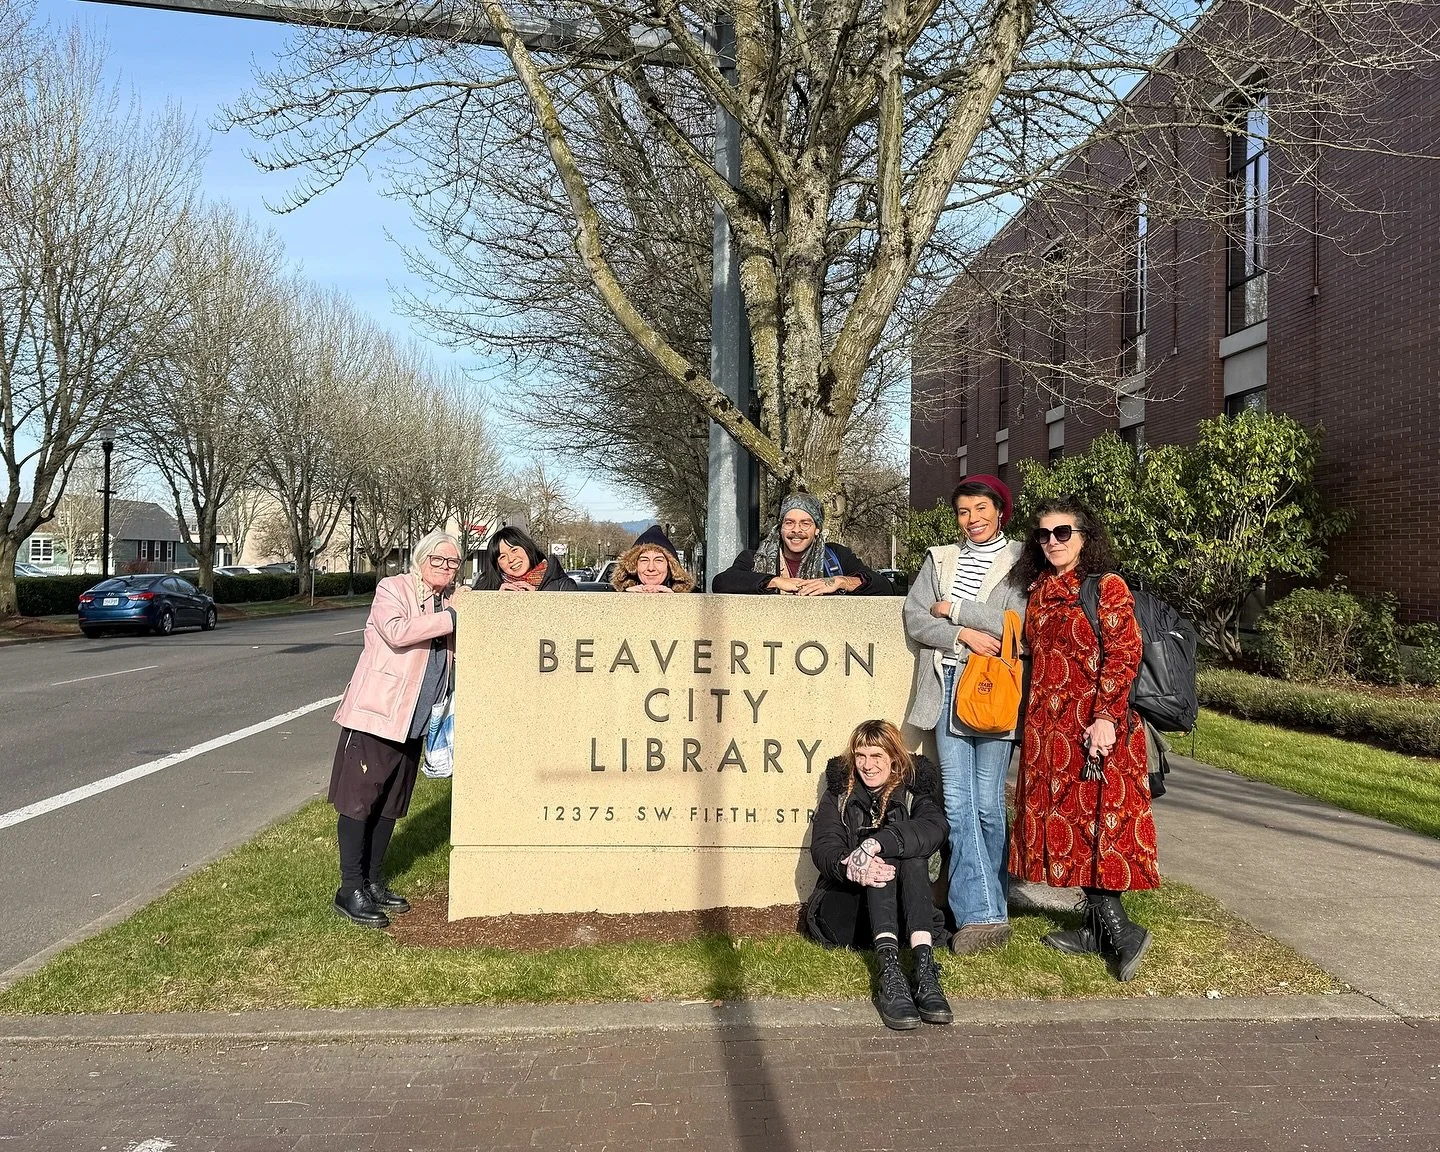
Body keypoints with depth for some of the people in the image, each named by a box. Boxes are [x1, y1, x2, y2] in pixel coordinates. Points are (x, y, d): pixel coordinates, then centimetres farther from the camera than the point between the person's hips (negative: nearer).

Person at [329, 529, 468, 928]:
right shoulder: (393, 589, -7)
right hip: (375, 715, -7)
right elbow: (397, 632, -25)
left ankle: (373, 882, 26)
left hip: (414, 722, 7)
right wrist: (452, 618, -21)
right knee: (359, 801, -3)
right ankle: (350, 890, 4)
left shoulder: (452, 600, 12)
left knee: (390, 805, 15)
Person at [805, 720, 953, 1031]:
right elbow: (822, 846, -7)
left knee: (912, 855, -28)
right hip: (845, 907, 0)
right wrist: (847, 867, -32)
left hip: (900, 917, 0)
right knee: (882, 860, -29)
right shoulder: (839, 795, 12)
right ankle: (889, 971, -51)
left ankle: (925, 969, -47)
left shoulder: (913, 792, 9)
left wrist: (874, 844, -33)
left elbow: (935, 827, -17)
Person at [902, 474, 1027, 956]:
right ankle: (984, 913, -1)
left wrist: (953, 609, -5)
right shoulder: (939, 560, 15)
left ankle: (981, 908, 15)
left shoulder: (1019, 561, 3)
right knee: (957, 805, -2)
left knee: (988, 805, 1)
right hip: (948, 690, 4)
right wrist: (963, 634, -9)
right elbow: (914, 619, 6)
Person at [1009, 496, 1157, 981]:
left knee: (1095, 816, -9)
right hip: (1050, 725, 7)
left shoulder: (1107, 587, -7)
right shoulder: (1040, 590, 14)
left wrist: (1105, 718, -21)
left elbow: (1124, 656, -14)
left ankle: (1121, 930, -4)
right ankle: (1098, 925, 17)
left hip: (1094, 726, -7)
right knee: (1067, 816, 9)